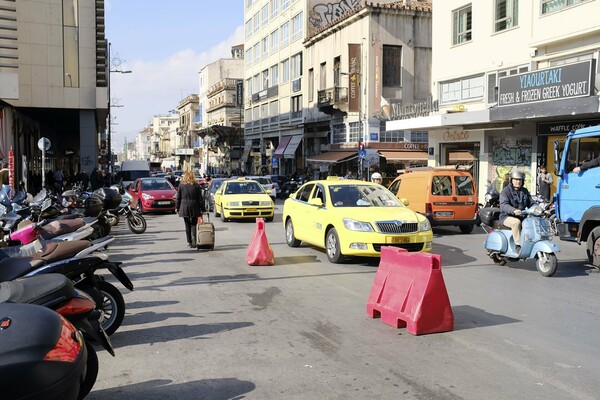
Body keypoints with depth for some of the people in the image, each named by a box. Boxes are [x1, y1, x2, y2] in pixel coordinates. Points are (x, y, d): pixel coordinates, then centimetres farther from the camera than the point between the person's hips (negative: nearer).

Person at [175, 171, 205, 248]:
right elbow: (200, 199, -1)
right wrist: (202, 209, 4)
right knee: (193, 224, 7)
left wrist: (177, 207, 11)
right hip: (194, 207, -1)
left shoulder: (181, 184, 0)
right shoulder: (196, 185, -2)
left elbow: (178, 197, 3)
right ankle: (194, 241, -11)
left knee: (187, 225, 9)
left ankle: (189, 242, 9)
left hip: (184, 207, 1)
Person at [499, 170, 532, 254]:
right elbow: (504, 205, -20)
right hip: (507, 217, -6)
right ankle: (518, 246, -31)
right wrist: (514, 211, -40)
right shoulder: (505, 191, -4)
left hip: (521, 216, 6)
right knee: (516, 222, -36)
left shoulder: (525, 191, 17)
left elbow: (531, 203, 14)